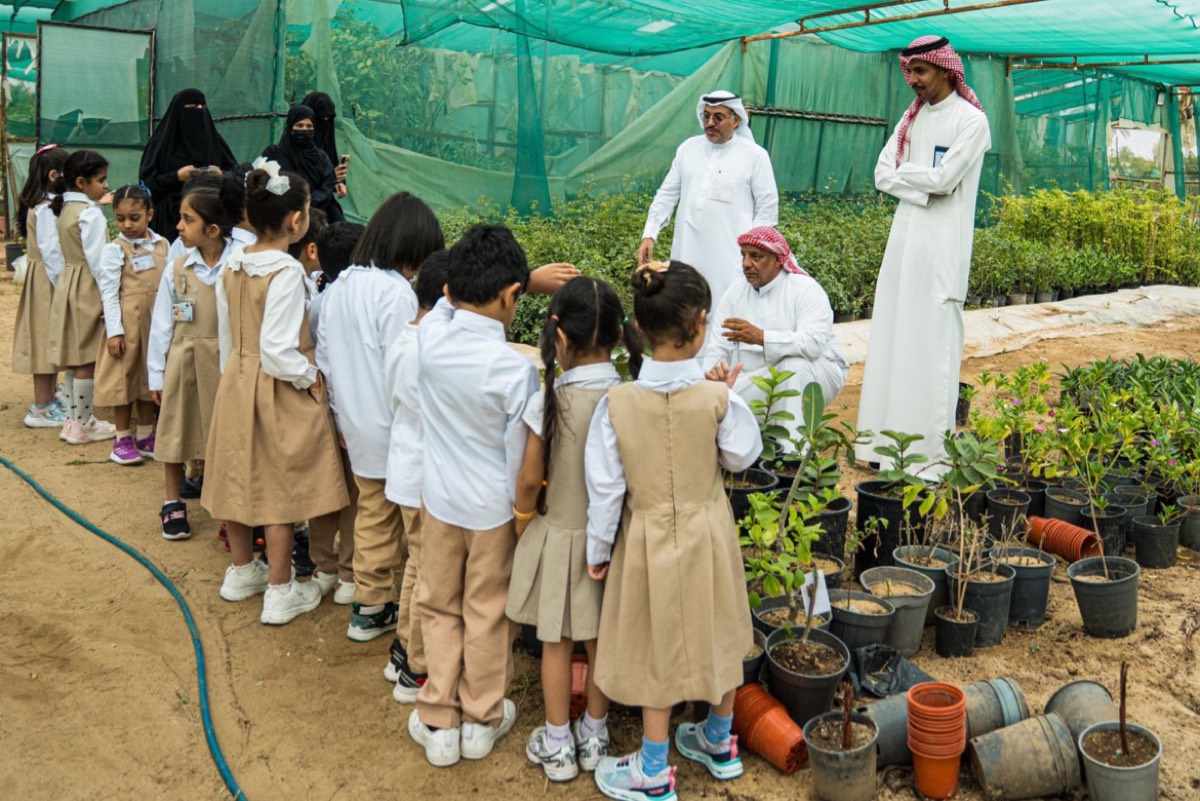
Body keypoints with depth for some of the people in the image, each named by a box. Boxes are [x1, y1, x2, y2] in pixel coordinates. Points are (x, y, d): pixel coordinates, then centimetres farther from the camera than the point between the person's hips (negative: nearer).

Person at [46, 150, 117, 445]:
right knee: (88, 359, -1)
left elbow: (64, 254, 13)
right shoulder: (90, 213, -16)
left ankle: (74, 418, 23)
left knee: (77, 357, 15)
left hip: (69, 284, 9)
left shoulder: (65, 209, 12)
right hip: (88, 289, -9)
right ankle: (82, 425, 7)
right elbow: (97, 259, -20)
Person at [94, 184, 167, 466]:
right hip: (128, 321, -4)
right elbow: (109, 292, -10)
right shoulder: (114, 249, -7)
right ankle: (122, 440, 14)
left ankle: (145, 437, 24)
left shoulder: (162, 244, 6)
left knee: (150, 376, 12)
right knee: (125, 377, 3)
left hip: (157, 321, 4)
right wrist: (114, 331, -15)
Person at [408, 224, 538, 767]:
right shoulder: (515, 368, -24)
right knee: (488, 616, 15)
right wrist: (523, 510, -1)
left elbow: (452, 298, 9)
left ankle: (439, 724, 29)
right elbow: (519, 458, -17)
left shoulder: (429, 335, -14)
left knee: (440, 609, 20)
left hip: (439, 499, 3)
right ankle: (482, 721, 33)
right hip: (493, 508, -3)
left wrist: (526, 276, 7)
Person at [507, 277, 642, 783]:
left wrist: (524, 518, 7)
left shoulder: (548, 402, -20)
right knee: (601, 640, 18)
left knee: (557, 643, 14)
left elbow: (529, 481, -13)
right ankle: (594, 736, 34)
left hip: (558, 536, -2)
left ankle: (557, 745, 28)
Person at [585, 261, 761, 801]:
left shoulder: (616, 403, -19)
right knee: (714, 634, 22)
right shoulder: (718, 398, -19)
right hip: (707, 533, 2)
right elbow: (742, 456, -2)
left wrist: (597, 549, 0)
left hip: (648, 540, -1)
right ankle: (720, 742, 44)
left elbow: (605, 486, -13)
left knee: (656, 649, 13)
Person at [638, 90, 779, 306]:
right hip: (687, 254, 4)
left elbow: (767, 208, 1)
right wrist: (649, 234, 3)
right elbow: (667, 194, 13)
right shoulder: (688, 148, 10)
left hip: (729, 258, -4)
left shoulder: (755, 155, 0)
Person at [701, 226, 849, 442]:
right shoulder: (733, 295, 4)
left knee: (793, 364, -37)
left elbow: (814, 343, -28)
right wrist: (714, 370, -27)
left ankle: (793, 448, -32)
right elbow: (717, 349, -3)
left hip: (814, 375, -3)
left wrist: (761, 337, -39)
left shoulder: (805, 289, -11)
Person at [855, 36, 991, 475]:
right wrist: (922, 187, -8)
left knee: (934, 344, -7)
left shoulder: (971, 120, -4)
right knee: (892, 338, 6)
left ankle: (934, 452, -3)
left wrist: (905, 170, 1)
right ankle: (890, 439, 13)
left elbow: (943, 178, -15)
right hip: (905, 237, 7)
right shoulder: (912, 117, 16)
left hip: (941, 245, -7)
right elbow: (882, 174, 7)